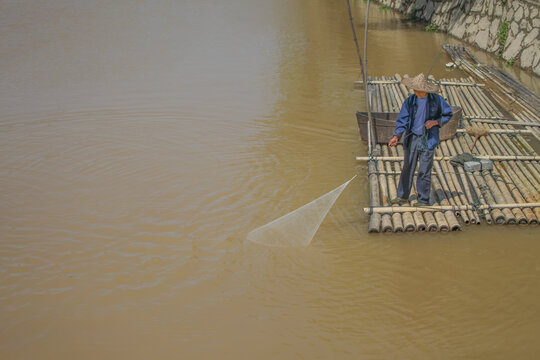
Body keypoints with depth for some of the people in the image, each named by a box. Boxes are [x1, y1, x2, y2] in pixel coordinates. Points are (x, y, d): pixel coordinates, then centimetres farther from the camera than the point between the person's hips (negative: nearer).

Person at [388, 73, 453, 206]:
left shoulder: (436, 100, -6)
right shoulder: (410, 101, -2)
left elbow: (448, 115, 6)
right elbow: (402, 120, -5)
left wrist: (435, 122, -12)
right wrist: (396, 136, -18)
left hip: (428, 140, -3)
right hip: (412, 138, 3)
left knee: (424, 171, 1)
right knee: (407, 168, 10)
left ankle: (424, 200, 13)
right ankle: (402, 196, 25)